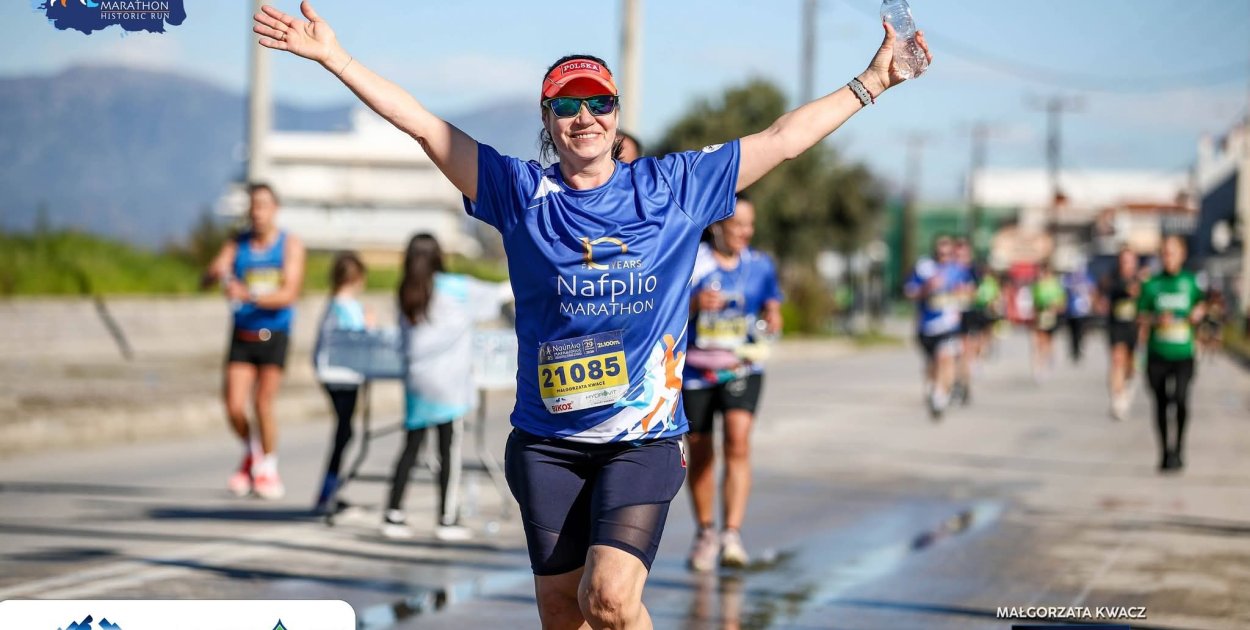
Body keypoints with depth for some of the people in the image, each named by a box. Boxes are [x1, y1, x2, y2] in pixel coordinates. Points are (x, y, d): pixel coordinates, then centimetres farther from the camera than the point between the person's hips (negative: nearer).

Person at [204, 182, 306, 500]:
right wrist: (218, 273, -33)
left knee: (263, 404, -9)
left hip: (274, 334, -2)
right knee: (234, 407, -6)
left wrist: (250, 296, -29)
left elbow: (289, 294, -14)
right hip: (242, 335, 2)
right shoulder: (237, 245, 5)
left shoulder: (290, 245, -2)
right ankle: (252, 453, 24)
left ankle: (268, 467, 12)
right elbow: (207, 278, -8)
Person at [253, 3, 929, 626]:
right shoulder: (522, 193, 5)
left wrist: (870, 82, 12)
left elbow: (783, 137, 11)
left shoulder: (673, 186, 5)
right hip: (548, 441, 2)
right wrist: (334, 57, 1)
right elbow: (421, 123, 4)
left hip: (644, 438, -1)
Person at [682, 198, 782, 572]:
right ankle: (705, 534, 27)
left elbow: (772, 309, 16)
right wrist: (694, 305, -23)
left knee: (737, 442, -21)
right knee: (699, 454, 8)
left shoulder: (760, 266, 6)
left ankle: (732, 534, -25)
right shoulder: (689, 261, -4)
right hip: (695, 369, 0)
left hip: (743, 368, 1)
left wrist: (772, 321, -7)